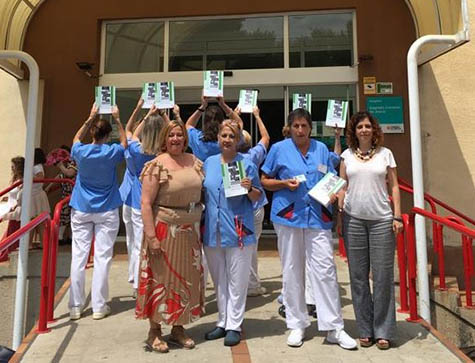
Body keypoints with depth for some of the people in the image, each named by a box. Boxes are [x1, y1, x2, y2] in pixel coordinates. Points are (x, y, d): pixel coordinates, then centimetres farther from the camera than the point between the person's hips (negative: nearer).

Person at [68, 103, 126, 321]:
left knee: (78, 256, 5)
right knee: (102, 257, 1)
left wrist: (90, 118, 19)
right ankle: (99, 306, 6)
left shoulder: (81, 152, -4)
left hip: (81, 210, 2)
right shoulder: (112, 152, -7)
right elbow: (124, 143, 16)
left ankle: (75, 306, 12)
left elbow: (76, 138, 21)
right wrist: (117, 120, 14)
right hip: (106, 212, -2)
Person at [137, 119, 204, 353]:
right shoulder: (156, 165, -10)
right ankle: (154, 332, 22)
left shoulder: (195, 161, 6)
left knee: (187, 278, 12)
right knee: (161, 278, 5)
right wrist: (151, 236, -19)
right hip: (165, 229, -5)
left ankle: (178, 328, 29)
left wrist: (201, 225, 8)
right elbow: (146, 203, -14)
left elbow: (202, 192, 14)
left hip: (190, 230, 6)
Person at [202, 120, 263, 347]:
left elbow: (258, 198, -1)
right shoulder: (209, 163, 9)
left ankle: (234, 326, 18)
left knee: (236, 281, 4)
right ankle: (223, 322, 29)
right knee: (219, 280, 15)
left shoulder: (246, 164, -3)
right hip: (212, 231, 5)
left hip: (238, 230, -4)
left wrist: (249, 188, -21)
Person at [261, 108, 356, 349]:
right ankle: (297, 325, 20)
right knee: (291, 271, 6)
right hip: (288, 214, -1)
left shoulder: (321, 148, 11)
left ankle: (334, 328, 9)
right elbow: (265, 181, 7)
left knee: (325, 269, -2)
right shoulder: (279, 149, 4)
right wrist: (285, 183, -11)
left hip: (317, 215, 1)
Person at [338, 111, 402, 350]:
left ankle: (383, 331, 14)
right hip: (353, 220, 1)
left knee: (383, 274, 1)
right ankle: (365, 330, 18)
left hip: (381, 220, -1)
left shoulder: (385, 153, 7)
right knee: (358, 275, 5)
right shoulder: (347, 155, 9)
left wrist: (397, 216, -1)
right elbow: (342, 186, 9)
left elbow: (394, 186, 7)